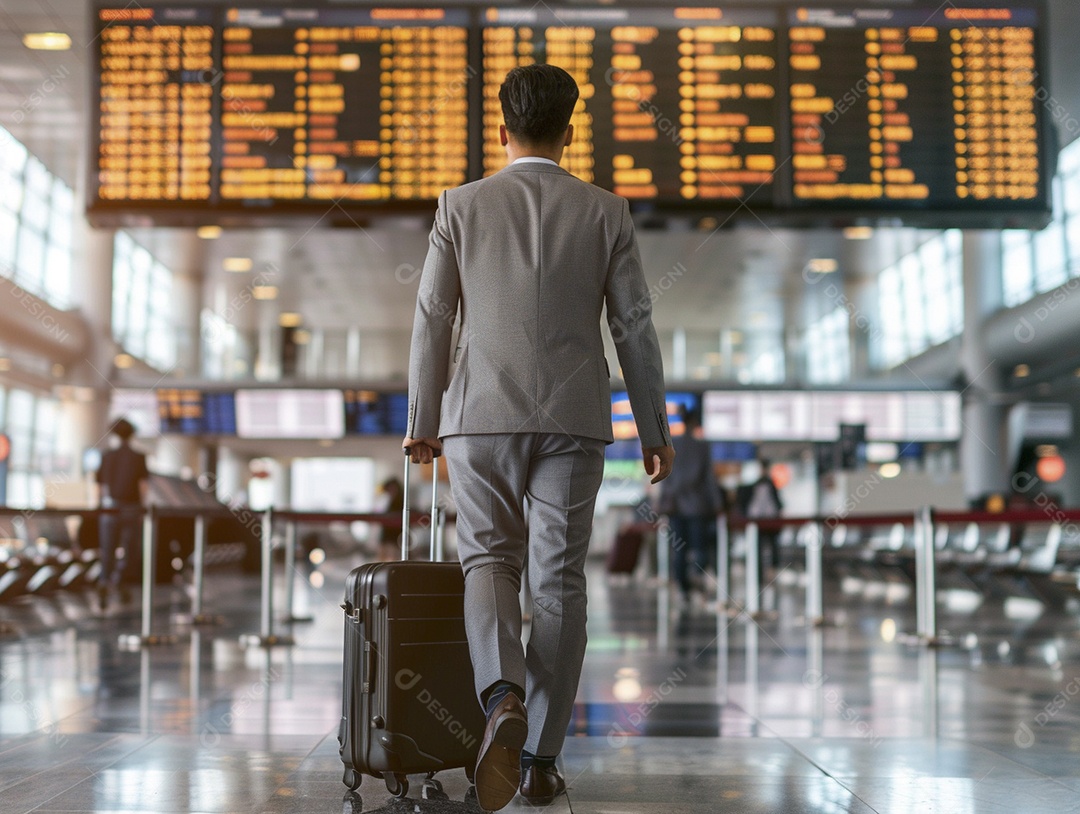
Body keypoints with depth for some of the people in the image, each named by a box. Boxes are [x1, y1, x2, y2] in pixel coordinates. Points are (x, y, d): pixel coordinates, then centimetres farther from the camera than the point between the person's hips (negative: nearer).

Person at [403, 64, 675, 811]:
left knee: (489, 563, 10)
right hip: (573, 419, 1)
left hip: (482, 415, 0)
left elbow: (432, 321, 1)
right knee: (559, 581, 7)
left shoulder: (462, 206, 2)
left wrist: (423, 422, 9)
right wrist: (655, 431, 9)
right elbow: (634, 327, 2)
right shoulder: (606, 212, 3)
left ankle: (505, 700, -18)